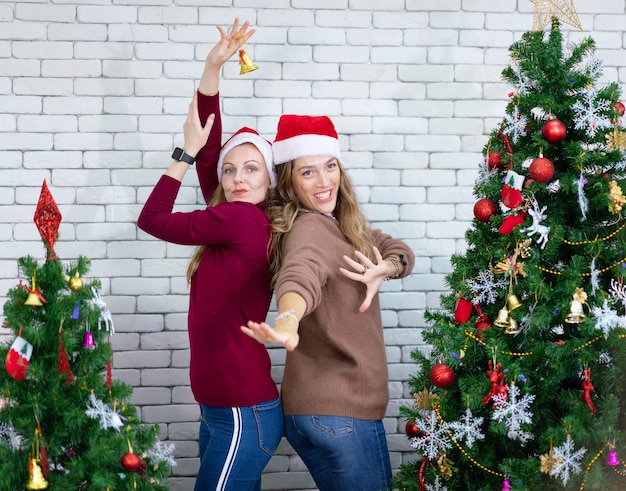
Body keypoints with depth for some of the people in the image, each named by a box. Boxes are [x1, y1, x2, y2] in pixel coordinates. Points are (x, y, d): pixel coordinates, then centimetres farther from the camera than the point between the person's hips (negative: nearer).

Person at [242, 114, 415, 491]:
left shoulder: (343, 225, 11)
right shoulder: (310, 228, -17)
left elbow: (400, 252, 10)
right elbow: (301, 273, -38)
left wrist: (383, 269, -14)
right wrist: (288, 319, -60)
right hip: (341, 412, -9)